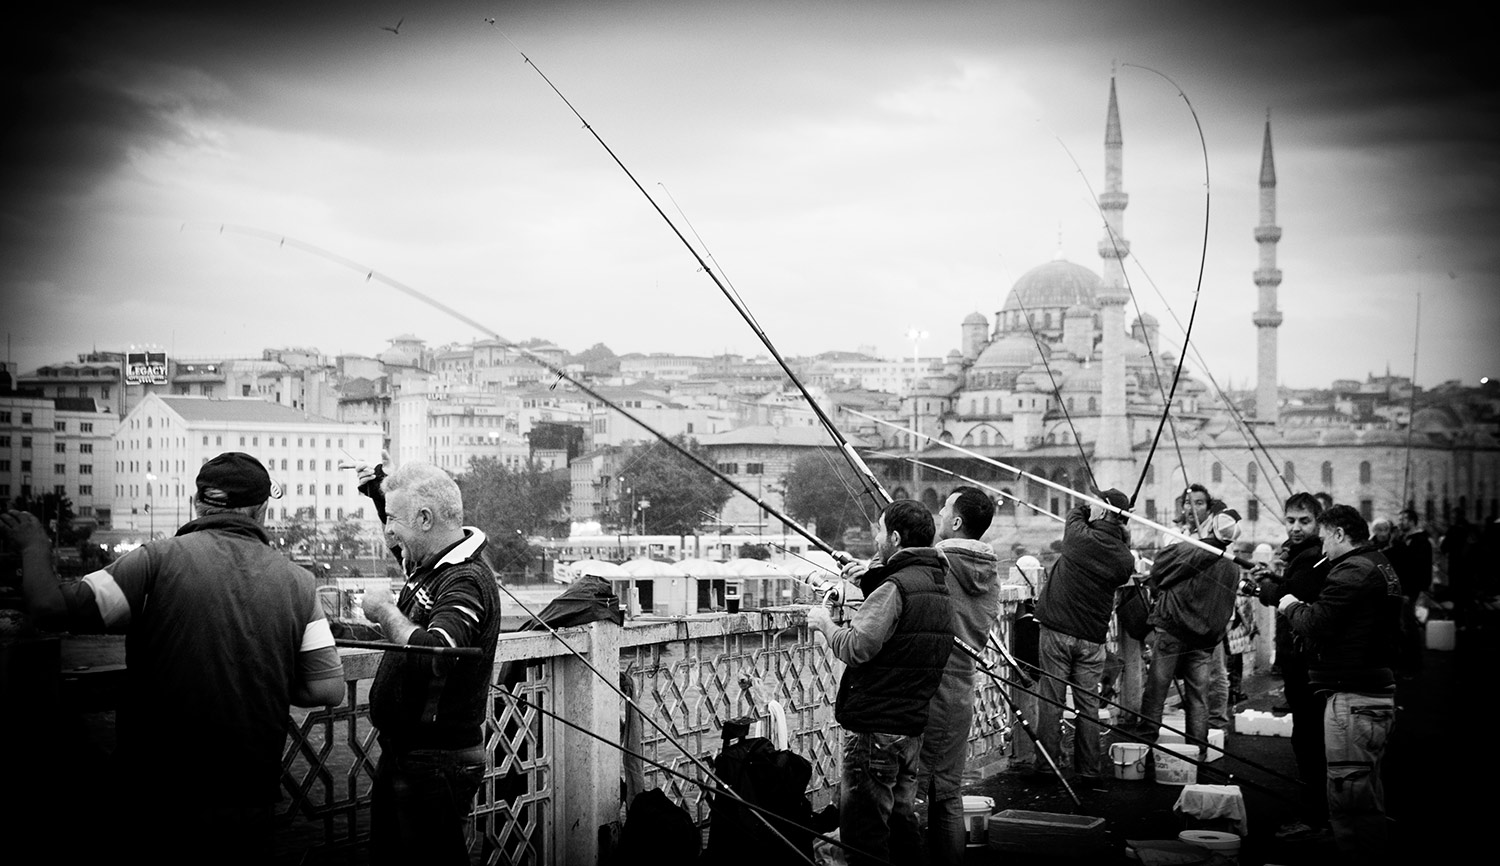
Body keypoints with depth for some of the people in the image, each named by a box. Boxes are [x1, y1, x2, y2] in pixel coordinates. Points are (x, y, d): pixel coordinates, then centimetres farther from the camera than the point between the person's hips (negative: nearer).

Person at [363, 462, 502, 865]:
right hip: (402, 752, 10)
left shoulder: (467, 581, -22)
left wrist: (385, 610, -22)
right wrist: (380, 491, 24)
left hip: (437, 762, -10)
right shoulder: (429, 566, 8)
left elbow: (433, 657, -37)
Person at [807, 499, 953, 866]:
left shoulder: (895, 587, -17)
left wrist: (825, 622, -5)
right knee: (900, 820, 17)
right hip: (912, 725, 10)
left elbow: (856, 648, -23)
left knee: (864, 829, -4)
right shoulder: (938, 586, 13)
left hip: (875, 728, -10)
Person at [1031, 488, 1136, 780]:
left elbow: (1075, 512, 9)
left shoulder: (1080, 537, -11)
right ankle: (1088, 770, 13)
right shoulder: (1124, 559, -5)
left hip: (1057, 630, -2)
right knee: (1088, 705, 9)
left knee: (1051, 701, 3)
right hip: (1093, 638, 2)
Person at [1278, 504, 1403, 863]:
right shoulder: (1381, 567, 17)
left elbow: (1314, 624, -21)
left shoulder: (1352, 571, -15)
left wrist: (1292, 606, 1)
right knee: (1368, 789, 19)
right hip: (1380, 691, 11)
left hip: (1353, 697, -11)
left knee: (1348, 789, -7)